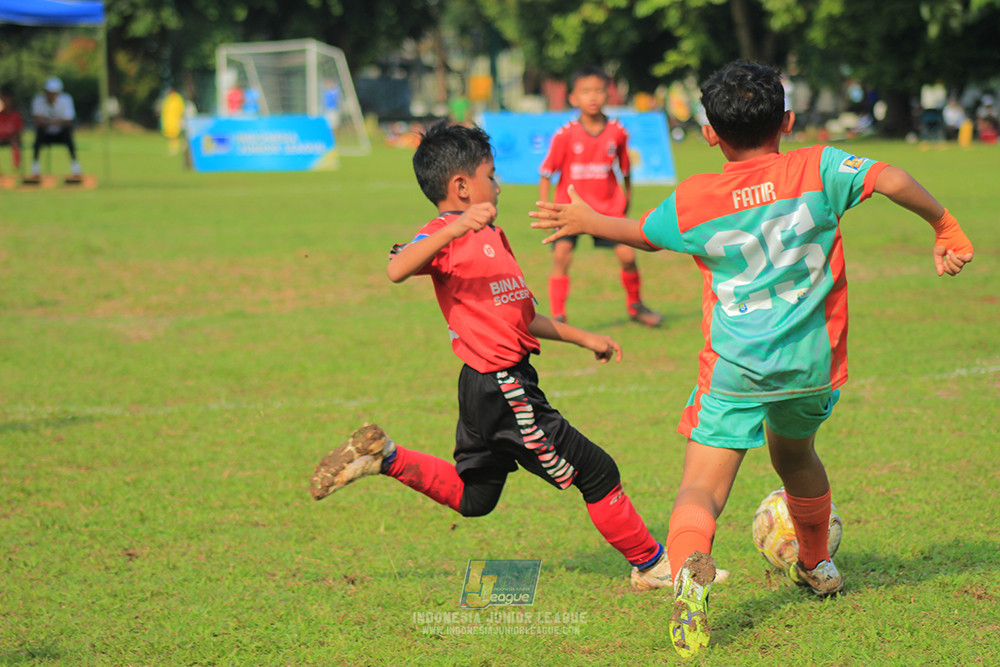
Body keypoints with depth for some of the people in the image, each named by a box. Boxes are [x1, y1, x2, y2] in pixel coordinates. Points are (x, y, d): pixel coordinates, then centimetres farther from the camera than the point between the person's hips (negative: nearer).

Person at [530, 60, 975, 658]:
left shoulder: (693, 202, 0)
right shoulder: (818, 168, -3)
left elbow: (643, 234, 19)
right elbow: (892, 181, -15)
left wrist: (586, 220, 37)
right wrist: (946, 228, -2)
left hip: (736, 367, -2)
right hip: (813, 362, 2)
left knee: (701, 489, -8)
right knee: (795, 455, 31)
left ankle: (691, 568, -39)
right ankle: (817, 566, 49)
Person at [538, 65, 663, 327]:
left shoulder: (617, 132, -4)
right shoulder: (565, 135, -10)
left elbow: (625, 171, 11)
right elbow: (545, 174, -5)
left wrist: (626, 201, 13)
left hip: (608, 206, 2)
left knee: (627, 254, -6)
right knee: (561, 254, -19)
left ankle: (635, 306, 20)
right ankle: (558, 316, -10)